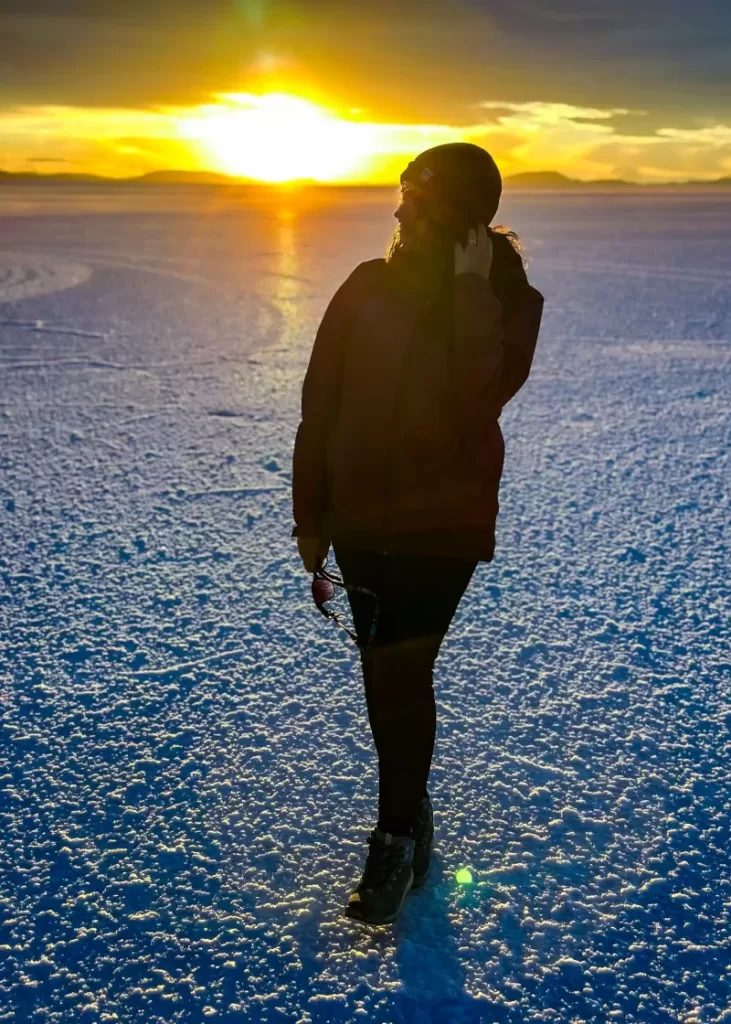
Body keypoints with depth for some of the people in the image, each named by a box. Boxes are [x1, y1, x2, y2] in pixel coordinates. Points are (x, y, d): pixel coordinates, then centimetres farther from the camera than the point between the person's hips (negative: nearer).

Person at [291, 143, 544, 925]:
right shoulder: (370, 286, 0)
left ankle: (398, 837, 13)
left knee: (397, 674, -6)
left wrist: (472, 291, -20)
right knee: (392, 673, 14)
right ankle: (410, 811, 35)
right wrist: (309, 515, 3)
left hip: (444, 522, -3)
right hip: (361, 516, 3)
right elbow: (319, 403, 2)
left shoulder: (509, 298, -4)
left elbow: (483, 395, -22)